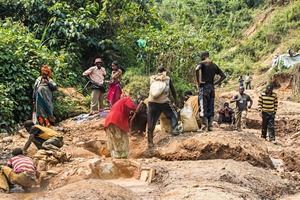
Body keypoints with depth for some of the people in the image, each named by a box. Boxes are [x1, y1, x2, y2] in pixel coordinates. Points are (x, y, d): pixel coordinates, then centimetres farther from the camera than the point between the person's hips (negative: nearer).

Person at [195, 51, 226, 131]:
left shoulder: (202, 63, -1)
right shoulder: (214, 65, 17)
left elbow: (197, 69, -25)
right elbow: (223, 76, 18)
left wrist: (198, 81, -16)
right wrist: (215, 83, 13)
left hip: (204, 86, -6)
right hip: (212, 87, 6)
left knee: (203, 106, -6)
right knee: (211, 107, 7)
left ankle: (204, 125, -12)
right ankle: (210, 125, 6)